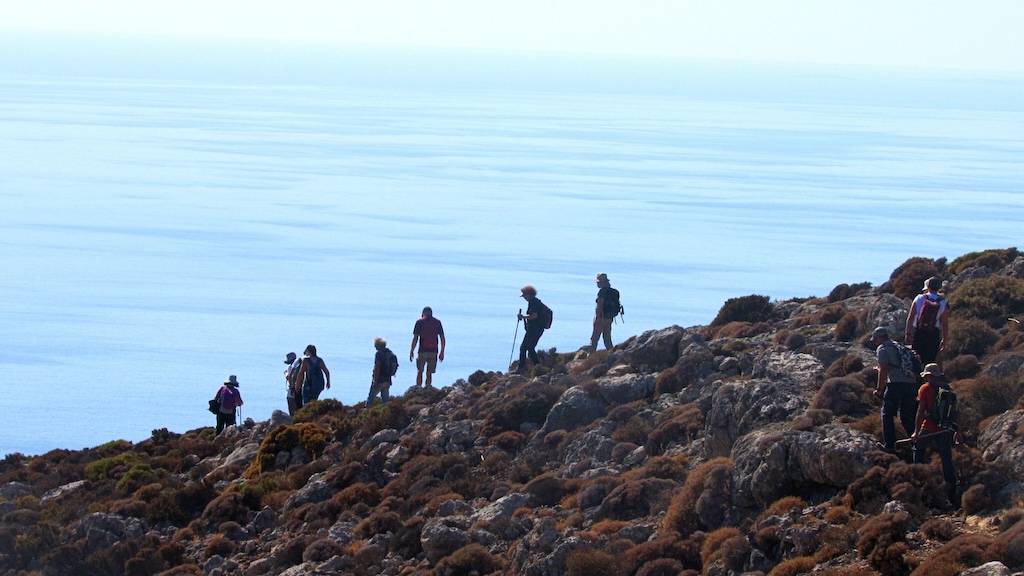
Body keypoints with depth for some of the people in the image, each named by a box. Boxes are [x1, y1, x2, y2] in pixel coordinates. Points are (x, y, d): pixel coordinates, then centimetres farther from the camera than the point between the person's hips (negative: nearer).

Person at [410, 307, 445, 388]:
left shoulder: (420, 322, 1)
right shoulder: (437, 322, 8)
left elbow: (415, 338, -3)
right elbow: (442, 338, 7)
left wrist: (411, 351, 2)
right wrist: (442, 352, 12)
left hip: (423, 351, -2)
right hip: (434, 351, 2)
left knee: (420, 371, 6)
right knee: (429, 373, 7)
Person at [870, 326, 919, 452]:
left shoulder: (882, 349, 2)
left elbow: (883, 370, -8)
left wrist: (879, 389, -5)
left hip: (896, 384, -7)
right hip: (911, 383, 7)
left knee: (887, 414, 4)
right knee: (907, 415, 13)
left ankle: (889, 445, 0)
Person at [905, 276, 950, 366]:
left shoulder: (919, 298, -1)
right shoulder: (943, 303, -2)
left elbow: (910, 318, -2)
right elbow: (945, 324, -1)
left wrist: (908, 333, 4)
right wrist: (944, 340, 6)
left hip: (918, 332, 1)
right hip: (933, 335, 0)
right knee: (930, 361, 2)